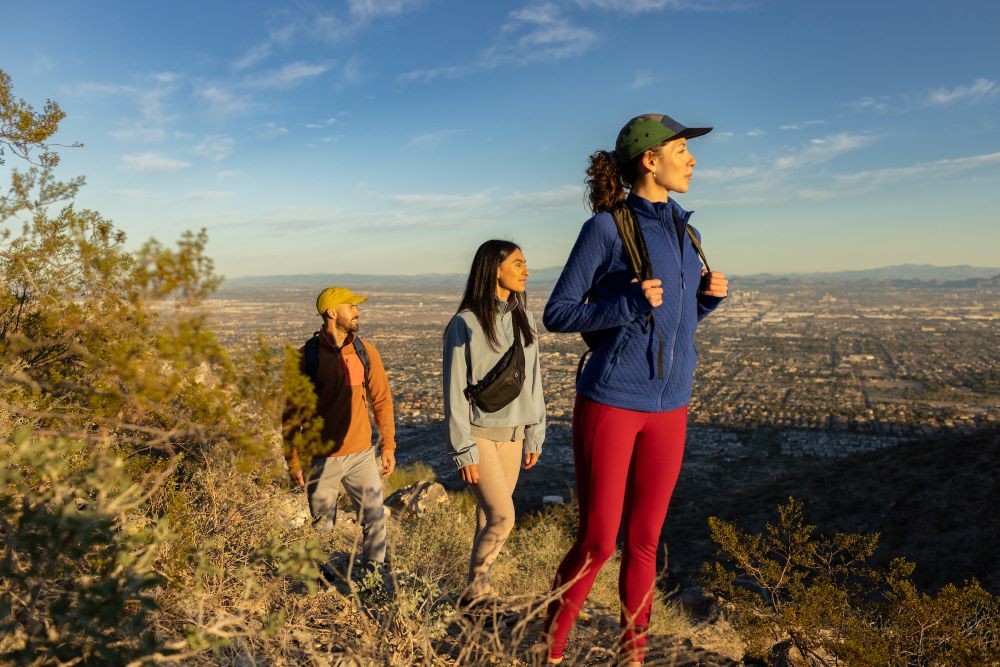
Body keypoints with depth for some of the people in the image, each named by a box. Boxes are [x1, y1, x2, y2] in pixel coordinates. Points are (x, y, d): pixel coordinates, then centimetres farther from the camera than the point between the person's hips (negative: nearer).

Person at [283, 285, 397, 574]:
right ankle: (326, 577, 31)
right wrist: (293, 460, -2)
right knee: (322, 525, 11)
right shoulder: (306, 356, -8)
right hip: (321, 458, -2)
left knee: (374, 517, 4)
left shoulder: (365, 351, 0)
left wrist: (388, 446, 4)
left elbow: (382, 399, 6)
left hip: (362, 454, 2)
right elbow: (291, 411, -2)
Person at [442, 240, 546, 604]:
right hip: (480, 434, -5)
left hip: (512, 434, 6)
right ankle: (474, 594, 11)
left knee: (489, 517, 12)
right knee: (502, 517, -8)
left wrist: (535, 435, 11)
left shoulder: (523, 319, 6)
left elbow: (533, 380, 11)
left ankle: (479, 588, 26)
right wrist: (463, 450, -12)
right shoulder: (465, 323, -11)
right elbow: (454, 391, -10)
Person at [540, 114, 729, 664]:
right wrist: (628, 303, -21)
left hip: (668, 410, 6)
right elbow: (557, 314, -8)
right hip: (610, 403, -5)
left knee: (643, 542, 13)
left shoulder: (684, 231, 11)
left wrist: (710, 296, 0)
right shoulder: (606, 227, -8)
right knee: (596, 543, 1)